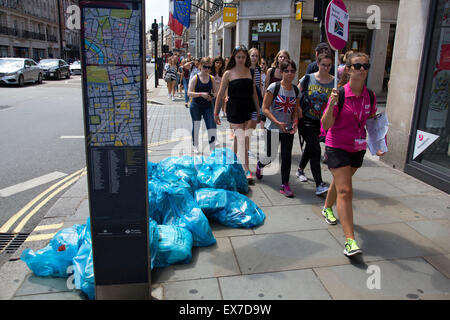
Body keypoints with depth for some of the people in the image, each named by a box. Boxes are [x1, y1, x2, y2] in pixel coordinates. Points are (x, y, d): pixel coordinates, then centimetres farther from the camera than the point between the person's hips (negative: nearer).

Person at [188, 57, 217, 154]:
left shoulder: (212, 79, 3)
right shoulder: (195, 78, -6)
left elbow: (214, 91, 13)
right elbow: (189, 93, -12)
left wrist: (212, 96, -10)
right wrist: (201, 94, -25)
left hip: (208, 106, 2)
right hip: (196, 106, -2)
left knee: (212, 126, -9)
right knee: (196, 127, 10)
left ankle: (212, 148, 0)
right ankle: (195, 146, 29)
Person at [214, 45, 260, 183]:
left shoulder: (250, 72, 8)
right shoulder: (228, 73, -2)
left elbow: (254, 93, 12)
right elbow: (221, 94, 1)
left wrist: (258, 111, 11)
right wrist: (216, 112, 2)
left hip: (248, 108, 4)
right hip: (234, 109, -4)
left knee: (238, 138, 11)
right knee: (241, 139, -8)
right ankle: (246, 171, -7)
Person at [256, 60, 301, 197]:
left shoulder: (296, 90, 4)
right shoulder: (274, 87, -10)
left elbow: (295, 110, 11)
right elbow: (265, 108, -12)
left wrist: (295, 123, -9)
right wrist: (278, 122, -22)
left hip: (288, 129, 3)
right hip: (273, 128, -3)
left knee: (287, 156, 0)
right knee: (270, 156, 5)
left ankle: (285, 185, 11)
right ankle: (260, 165, 42)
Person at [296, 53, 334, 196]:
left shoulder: (335, 82, -1)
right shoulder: (308, 78, -4)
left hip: (321, 122, 3)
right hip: (306, 120, -3)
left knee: (310, 146, 20)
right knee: (315, 149, -14)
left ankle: (300, 170, 47)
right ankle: (319, 185, -14)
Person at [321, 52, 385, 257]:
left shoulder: (370, 97, 1)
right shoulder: (339, 94, -15)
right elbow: (326, 125, -16)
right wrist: (331, 105, -31)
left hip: (357, 149, 6)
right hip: (337, 147, -5)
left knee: (339, 183, 22)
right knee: (345, 190, -12)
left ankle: (327, 208, 51)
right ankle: (350, 240, -11)